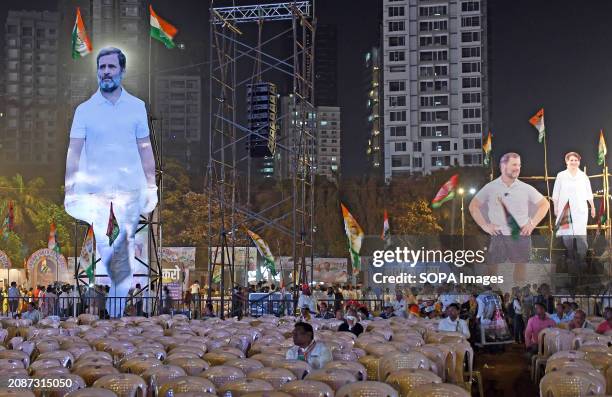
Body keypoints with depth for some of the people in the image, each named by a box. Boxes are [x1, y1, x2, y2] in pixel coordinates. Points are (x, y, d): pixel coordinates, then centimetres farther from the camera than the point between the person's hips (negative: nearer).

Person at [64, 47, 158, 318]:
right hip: (93, 190, 0)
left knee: (126, 250, 2)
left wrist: (151, 187, 2)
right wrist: (69, 190, -6)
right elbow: (74, 151, 0)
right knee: (98, 248, 1)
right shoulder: (84, 110, 2)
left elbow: (145, 149, 7)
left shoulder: (137, 107, 4)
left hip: (129, 189, 0)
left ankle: (119, 309, 14)